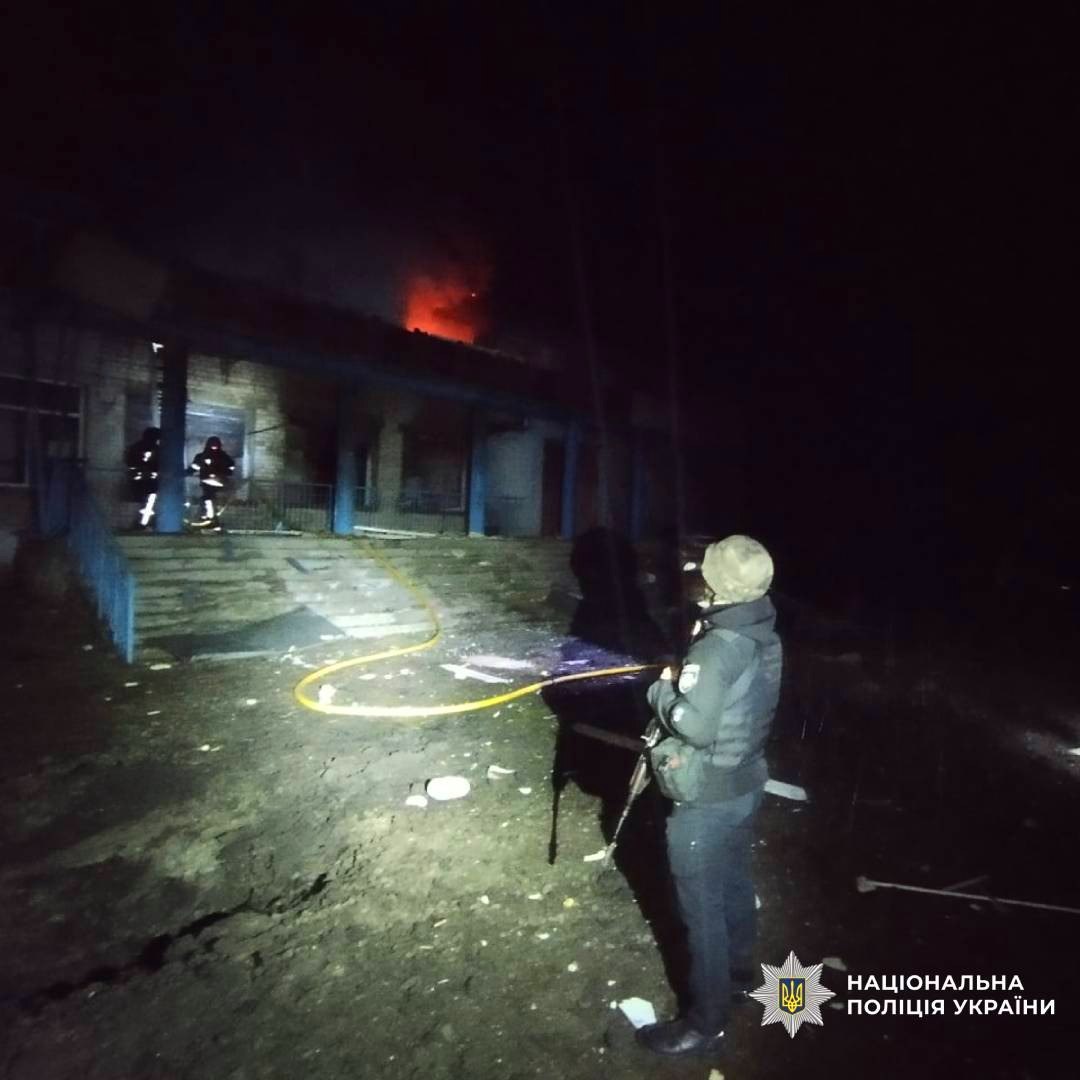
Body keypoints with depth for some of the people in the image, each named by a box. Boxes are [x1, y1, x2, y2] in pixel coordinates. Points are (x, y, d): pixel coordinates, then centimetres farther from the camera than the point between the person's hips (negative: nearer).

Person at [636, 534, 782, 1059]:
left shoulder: (720, 647, -29)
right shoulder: (765, 639, -2)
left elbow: (694, 725, -29)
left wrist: (663, 689, -13)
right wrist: (684, 680, 2)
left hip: (707, 799, -9)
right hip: (745, 783, 9)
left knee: (703, 907, 9)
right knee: (734, 884, 27)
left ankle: (705, 1024, 27)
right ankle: (737, 974, 50)